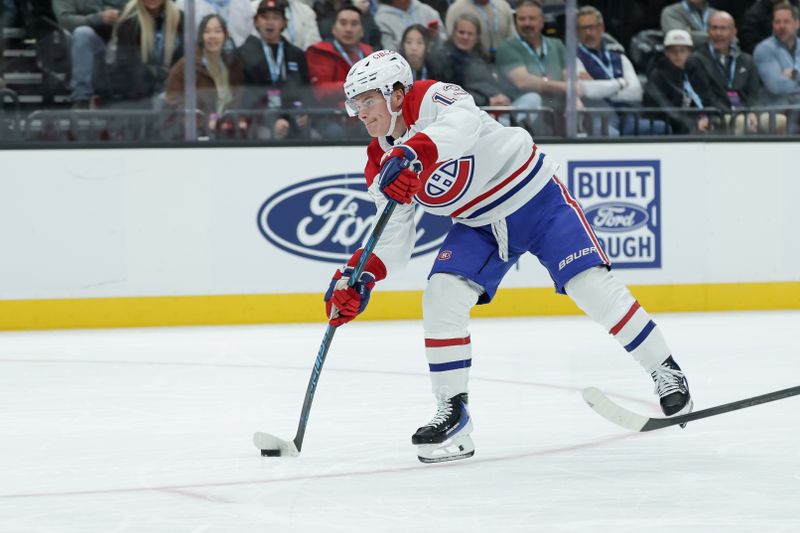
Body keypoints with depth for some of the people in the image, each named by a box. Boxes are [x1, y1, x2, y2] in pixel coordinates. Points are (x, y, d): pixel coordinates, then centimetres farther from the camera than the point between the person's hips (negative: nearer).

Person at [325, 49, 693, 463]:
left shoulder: (431, 100, -22)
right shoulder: (381, 167, -2)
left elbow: (465, 124, -46)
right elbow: (393, 240, -1)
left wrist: (410, 153, -61)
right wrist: (361, 275, -20)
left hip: (536, 198, -6)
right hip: (479, 225, 6)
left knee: (590, 284, -15)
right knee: (441, 297, -12)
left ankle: (666, 373, -1)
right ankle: (453, 413, -5)